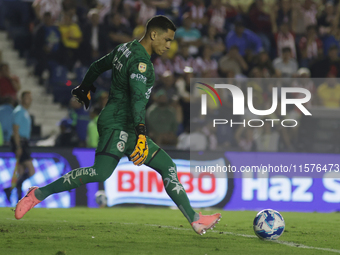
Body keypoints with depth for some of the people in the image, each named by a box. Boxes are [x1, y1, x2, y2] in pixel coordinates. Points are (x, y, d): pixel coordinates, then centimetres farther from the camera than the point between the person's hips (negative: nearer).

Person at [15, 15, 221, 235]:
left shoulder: (126, 49, 15)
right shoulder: (140, 61, -15)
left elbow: (98, 66, 28)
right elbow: (138, 97, -28)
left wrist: (84, 89, 46)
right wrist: (141, 135, -39)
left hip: (127, 130, 11)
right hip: (118, 124, -11)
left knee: (167, 166, 7)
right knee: (101, 172, -27)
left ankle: (195, 220, 7)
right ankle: (40, 194, -20)